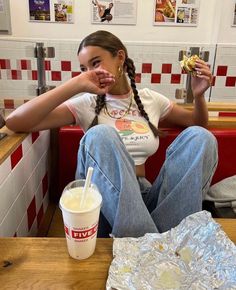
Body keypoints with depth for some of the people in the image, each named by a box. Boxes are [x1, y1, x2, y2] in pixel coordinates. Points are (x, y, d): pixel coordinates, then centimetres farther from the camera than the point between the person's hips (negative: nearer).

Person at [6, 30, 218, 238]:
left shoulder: (150, 100, 10)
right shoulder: (86, 104, 0)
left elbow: (198, 124, 23)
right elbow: (15, 122, -12)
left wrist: (198, 95, 2)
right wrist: (76, 84, -19)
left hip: (145, 197, 3)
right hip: (104, 202, -2)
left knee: (201, 137, -16)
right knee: (100, 135, -31)